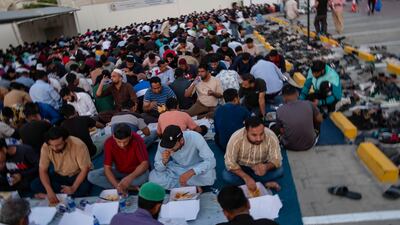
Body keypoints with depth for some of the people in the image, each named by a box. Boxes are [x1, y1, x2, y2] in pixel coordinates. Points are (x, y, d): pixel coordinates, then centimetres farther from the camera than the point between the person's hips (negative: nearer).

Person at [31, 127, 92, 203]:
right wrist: (50, 191, -28)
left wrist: (73, 188, -31)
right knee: (34, 185, -17)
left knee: (85, 188, -35)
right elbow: (43, 171, -14)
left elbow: (85, 169, -21)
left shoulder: (78, 145, -28)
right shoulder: (46, 147, -19)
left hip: (77, 175, -3)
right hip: (59, 175, 4)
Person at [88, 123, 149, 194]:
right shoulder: (109, 143, -22)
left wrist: (130, 177, -44)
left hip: (135, 172, -3)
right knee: (91, 176, -19)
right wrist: (117, 185, -36)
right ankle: (129, 187, -20)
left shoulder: (137, 140, -27)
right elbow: (107, 168, -20)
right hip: (118, 171, 4)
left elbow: (145, 163, -27)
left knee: (144, 176, -37)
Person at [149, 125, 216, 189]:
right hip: (176, 169, 4)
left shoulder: (195, 138, -31)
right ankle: (194, 186, -15)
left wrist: (190, 173, -42)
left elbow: (211, 161, -31)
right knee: (153, 177, -21)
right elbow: (157, 167, -9)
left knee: (209, 176, -35)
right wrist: (164, 161, -32)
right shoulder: (163, 143, -20)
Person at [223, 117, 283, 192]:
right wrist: (246, 178, -36)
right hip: (241, 168, 0)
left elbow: (277, 160, -22)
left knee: (279, 170, -25)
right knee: (226, 175, -29)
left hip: (261, 166, 1)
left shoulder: (271, 137, -27)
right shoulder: (236, 138, -30)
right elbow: (230, 162, -25)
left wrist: (266, 167, -44)